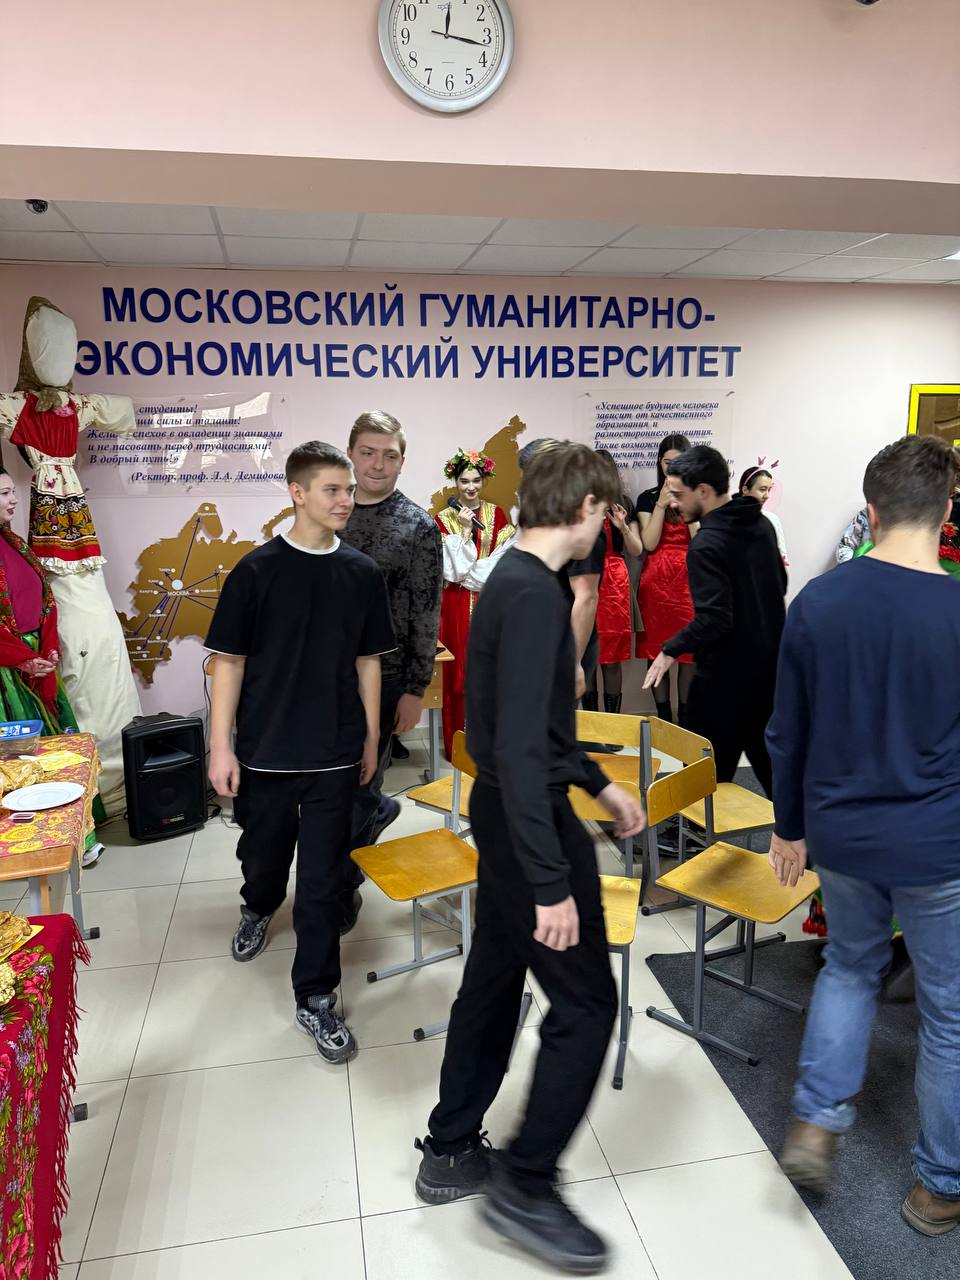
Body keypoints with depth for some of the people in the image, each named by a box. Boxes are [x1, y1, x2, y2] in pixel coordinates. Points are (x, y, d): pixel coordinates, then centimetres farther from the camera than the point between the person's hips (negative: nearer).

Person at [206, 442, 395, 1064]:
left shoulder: (362, 573, 0)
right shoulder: (258, 570, -8)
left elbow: (368, 661, 7)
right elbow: (230, 661, -5)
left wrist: (371, 740, 8)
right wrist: (221, 747, -7)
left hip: (335, 754, 1)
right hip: (265, 750, -1)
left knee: (324, 878, 4)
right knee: (264, 854, 19)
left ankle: (317, 997, 19)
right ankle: (259, 908, 54)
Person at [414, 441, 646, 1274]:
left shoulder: (513, 580, 9)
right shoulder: (536, 594, -22)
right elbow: (519, 746, -27)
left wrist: (598, 783, 22)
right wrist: (551, 882, -26)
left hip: (505, 811, 10)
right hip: (530, 820, -10)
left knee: (493, 981, 20)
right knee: (587, 1004, 4)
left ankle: (451, 1153, 36)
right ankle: (526, 1185, 20)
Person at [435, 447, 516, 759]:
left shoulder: (497, 514, 7)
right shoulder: (444, 519, 1)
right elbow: (452, 570, -8)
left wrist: (469, 573, -9)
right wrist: (465, 530, -13)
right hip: (458, 606, -1)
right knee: (460, 672, 0)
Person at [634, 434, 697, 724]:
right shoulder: (648, 498, 8)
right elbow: (649, 543, -5)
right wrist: (661, 504, -9)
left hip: (689, 580, 0)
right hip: (656, 581, 1)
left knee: (689, 651, 0)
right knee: (656, 650, 2)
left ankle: (685, 718, 12)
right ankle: (663, 717, 13)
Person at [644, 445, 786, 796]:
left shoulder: (706, 545, -20)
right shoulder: (762, 525, 5)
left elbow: (713, 619, -26)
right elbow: (780, 585, 17)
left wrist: (671, 650, -14)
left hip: (726, 674, -8)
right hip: (770, 662, 9)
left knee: (709, 771, 3)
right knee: (768, 755, 20)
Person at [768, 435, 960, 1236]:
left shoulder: (817, 602, -6)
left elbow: (787, 733, 1)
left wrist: (791, 825, 14)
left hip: (840, 834, 3)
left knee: (852, 965, 28)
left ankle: (816, 1124, 23)